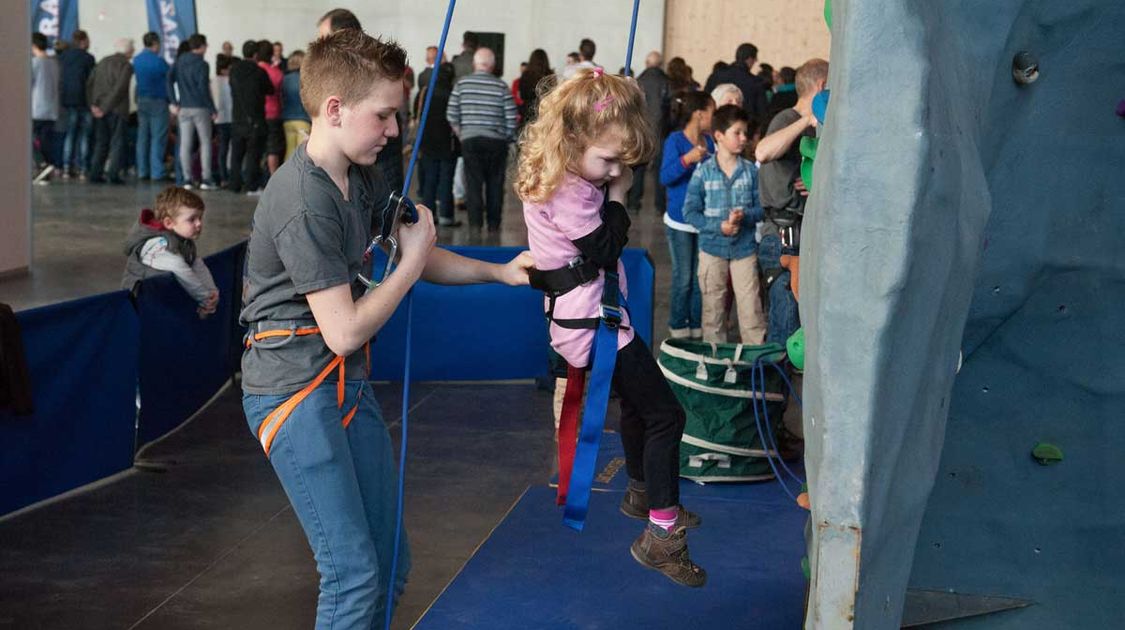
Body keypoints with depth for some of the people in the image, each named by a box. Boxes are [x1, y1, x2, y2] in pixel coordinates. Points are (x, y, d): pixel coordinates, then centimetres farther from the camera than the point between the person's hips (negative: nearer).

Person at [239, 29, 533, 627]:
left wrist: (499, 271, 10)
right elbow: (345, 332, -22)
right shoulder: (303, 205, -23)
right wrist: (413, 261, -10)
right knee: (354, 574, -9)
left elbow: (414, 257, 21)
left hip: (348, 380, 9)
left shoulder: (363, 178, 6)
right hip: (295, 390, -9)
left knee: (389, 563, 10)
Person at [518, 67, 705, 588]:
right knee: (665, 415, -4)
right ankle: (661, 534, 0)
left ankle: (642, 493, 47)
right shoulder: (569, 191, -25)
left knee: (637, 402, 27)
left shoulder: (563, 174, 5)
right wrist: (617, 195, -13)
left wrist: (610, 184, -4)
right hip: (593, 325, -10)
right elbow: (605, 251, -21)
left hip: (582, 320, 10)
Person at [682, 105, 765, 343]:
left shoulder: (751, 170, -1)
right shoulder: (704, 171, -5)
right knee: (713, 308, 10)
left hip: (745, 249, 1)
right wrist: (718, 226, -17)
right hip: (712, 248, -1)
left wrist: (745, 215, -19)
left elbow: (761, 207, 2)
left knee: (751, 309, -1)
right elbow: (690, 211, -6)